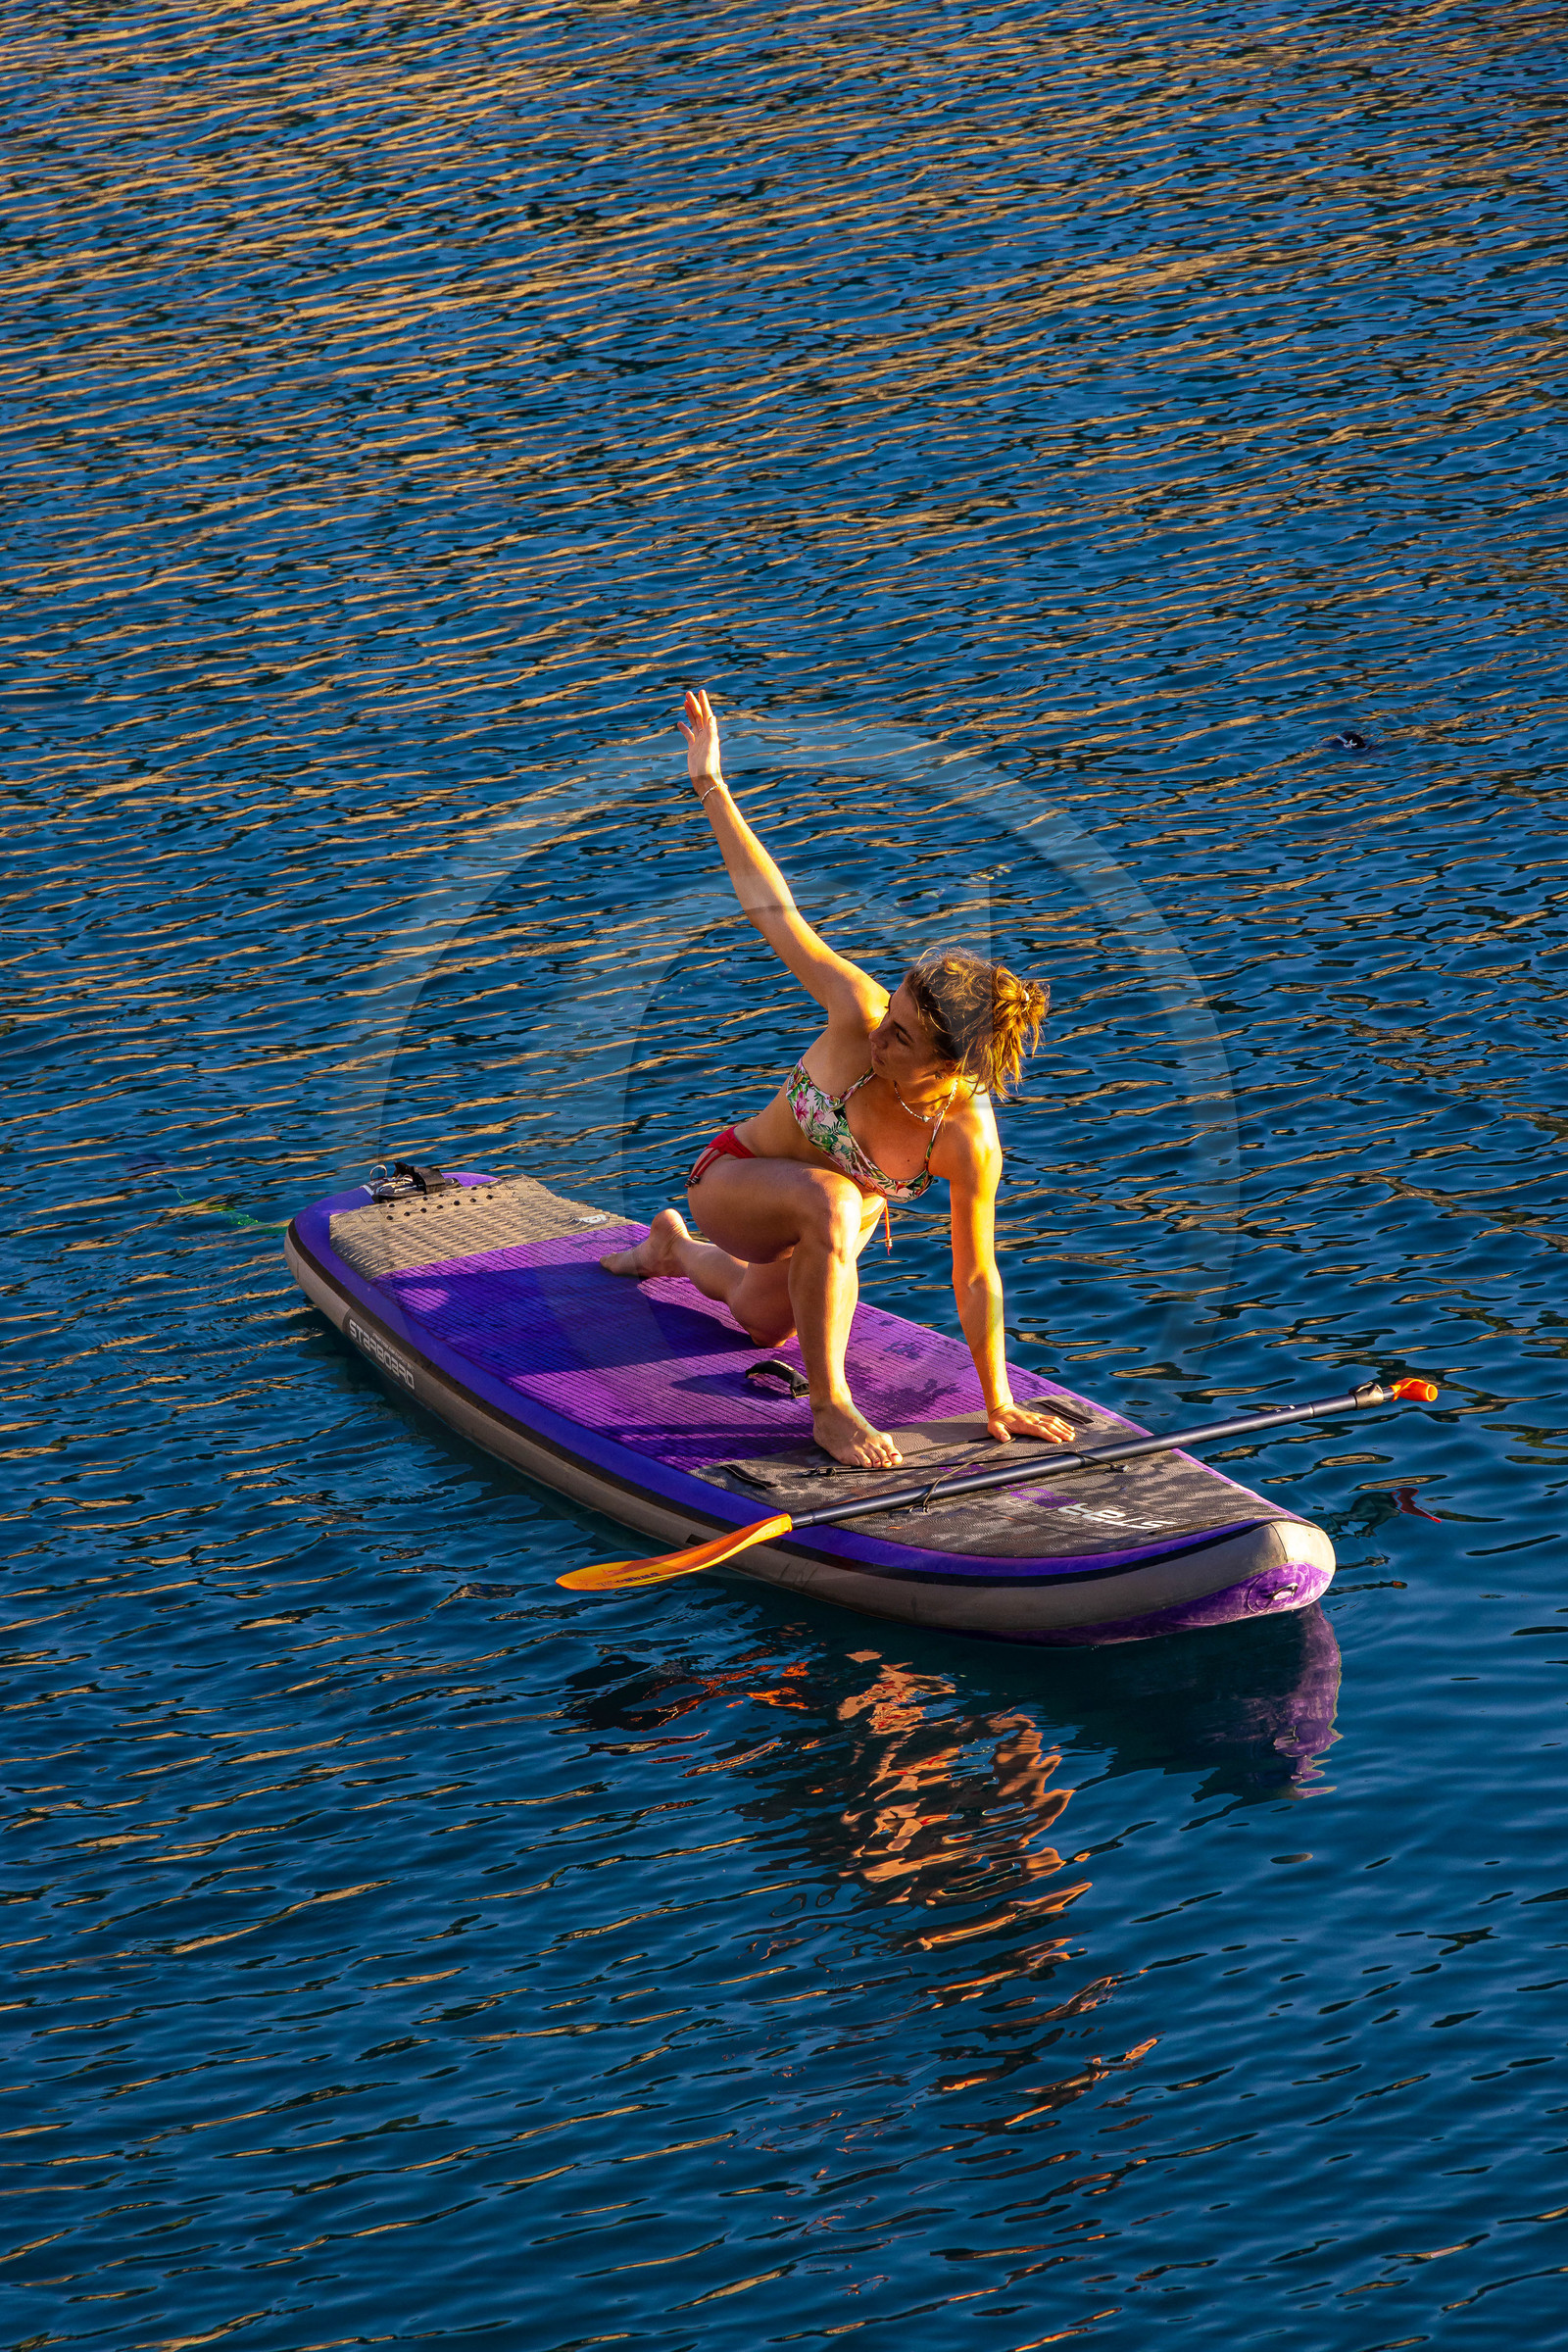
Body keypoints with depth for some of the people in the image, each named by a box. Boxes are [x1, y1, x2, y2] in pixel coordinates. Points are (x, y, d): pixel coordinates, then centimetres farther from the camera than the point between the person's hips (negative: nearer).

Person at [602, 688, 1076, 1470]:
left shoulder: (969, 1142, -33)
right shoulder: (863, 1018, -35)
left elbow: (976, 1275, -24)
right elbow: (775, 911, -30)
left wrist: (998, 1402, -21)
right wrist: (710, 786, -29)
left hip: (837, 1219, 3)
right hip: (735, 1181, -3)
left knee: (766, 1321, 33)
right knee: (830, 1201, -39)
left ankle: (675, 1249, 66)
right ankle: (828, 1405, -25)